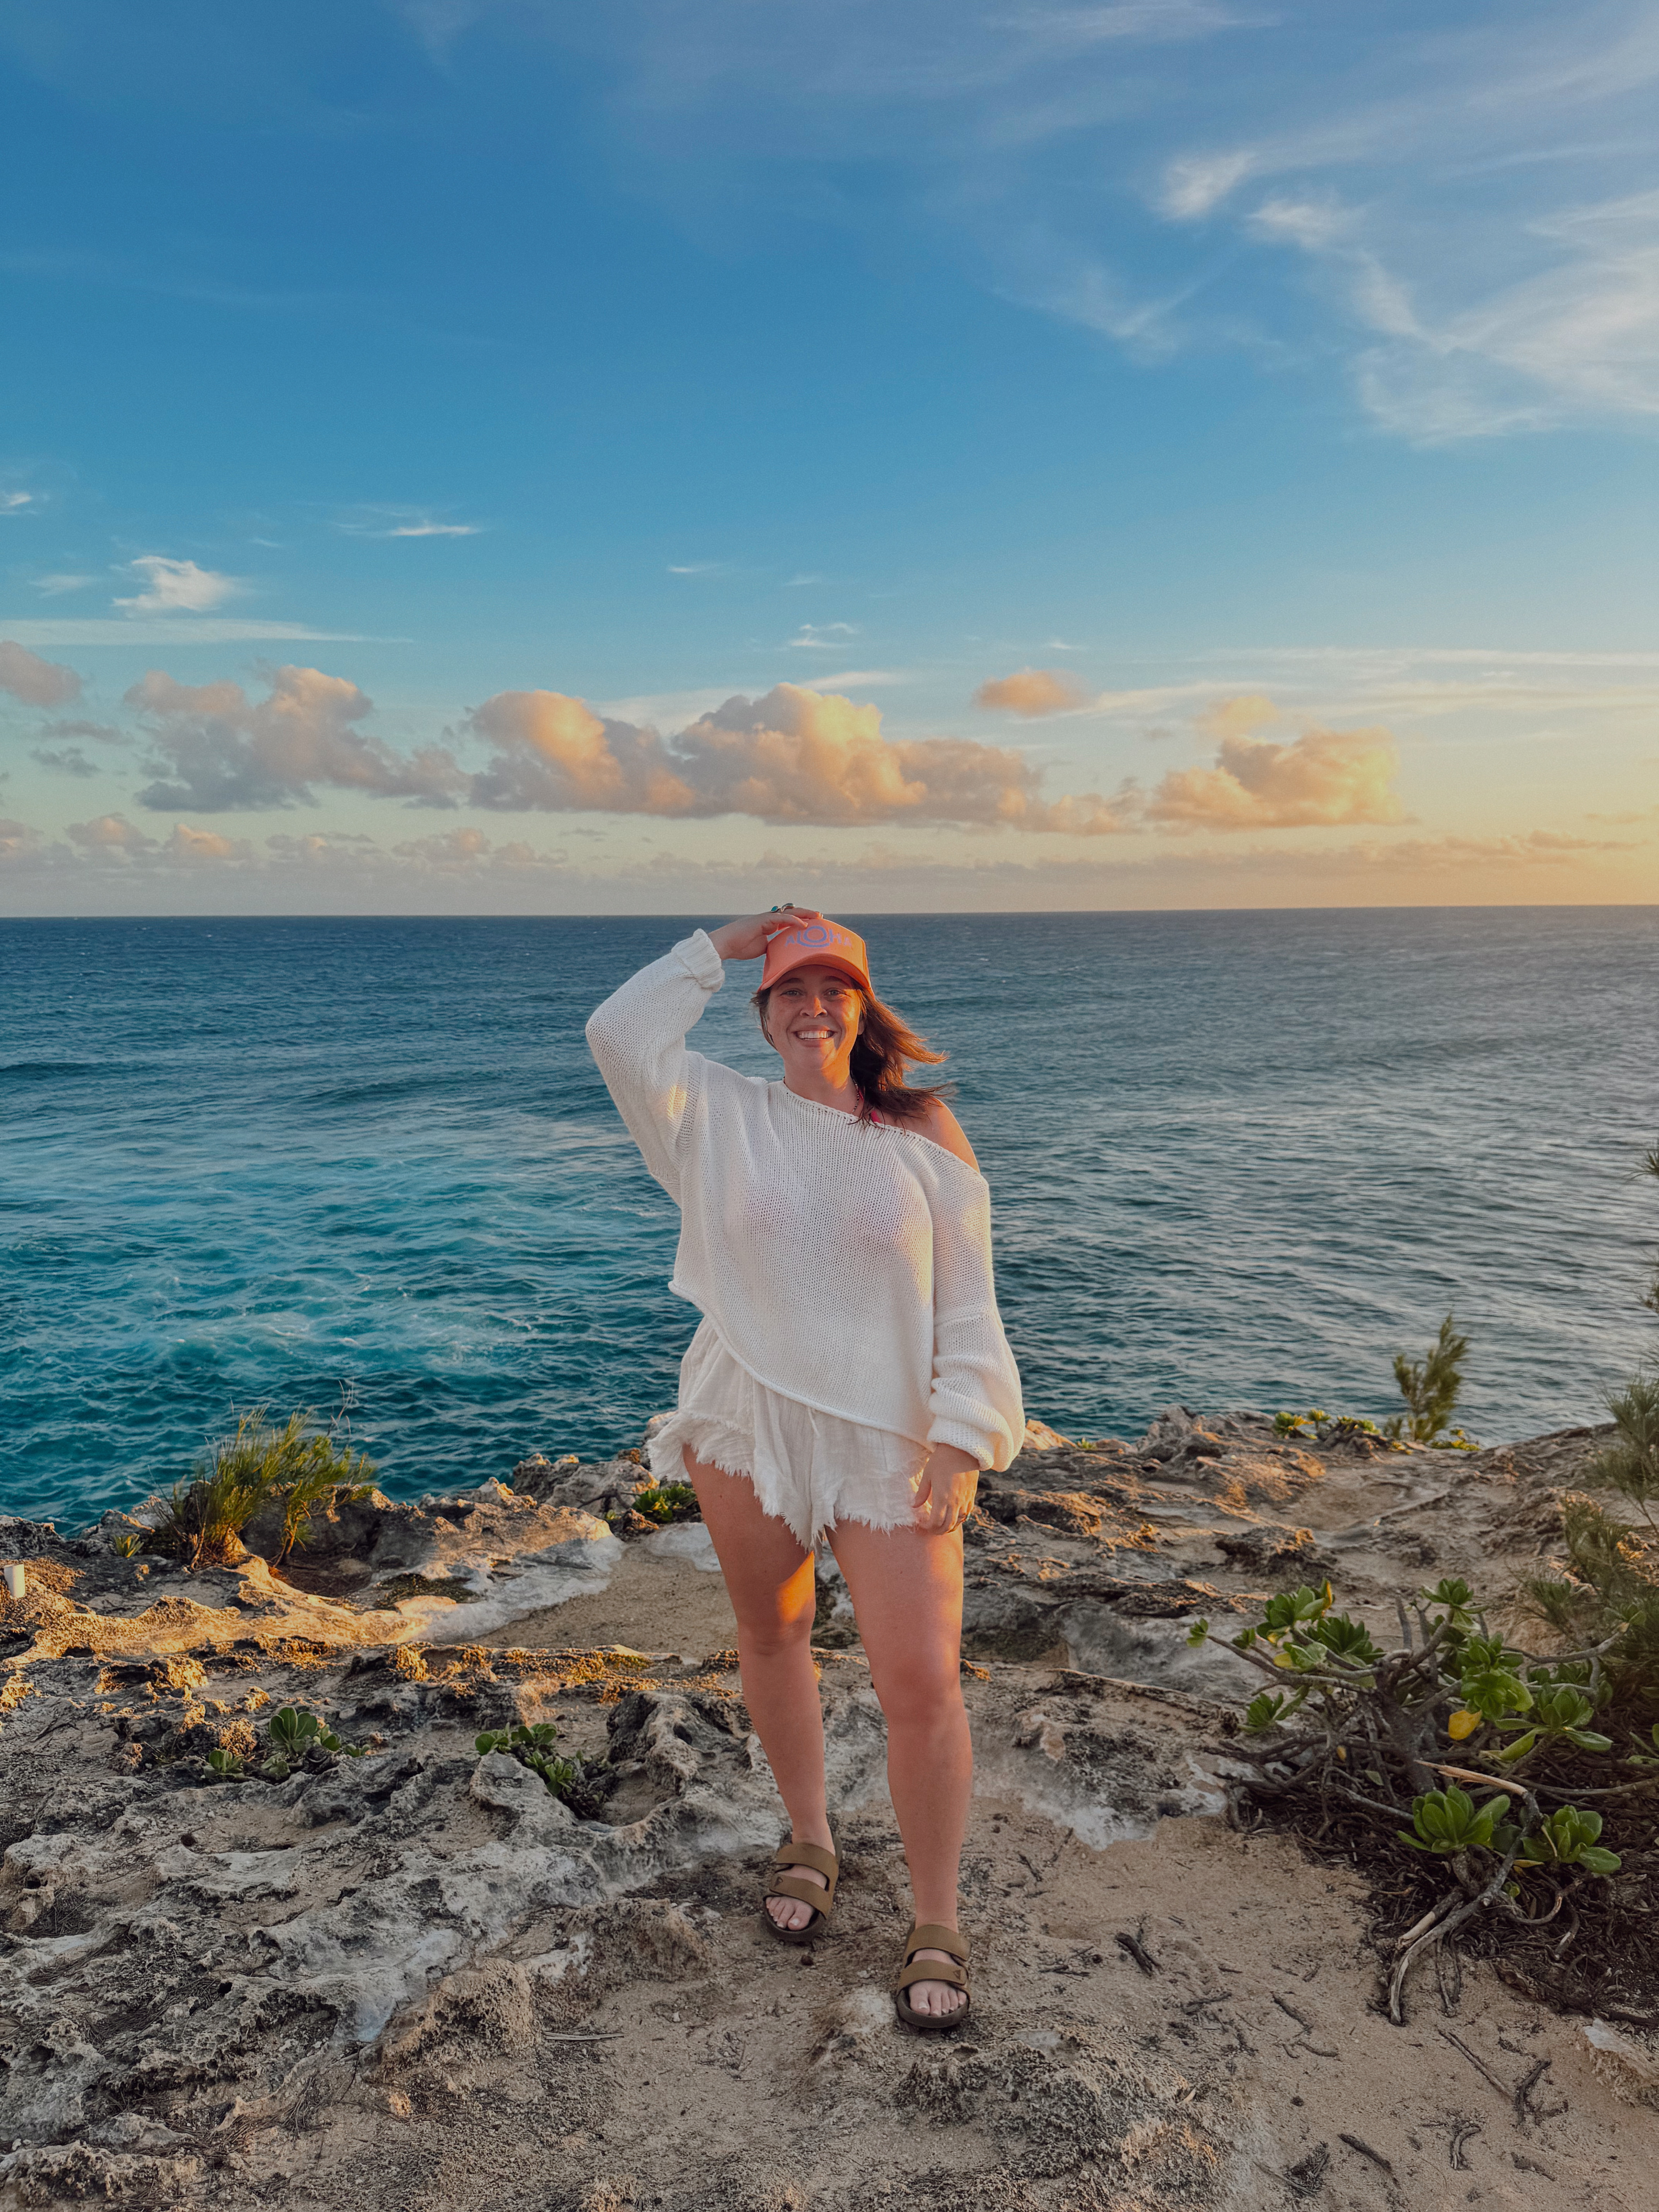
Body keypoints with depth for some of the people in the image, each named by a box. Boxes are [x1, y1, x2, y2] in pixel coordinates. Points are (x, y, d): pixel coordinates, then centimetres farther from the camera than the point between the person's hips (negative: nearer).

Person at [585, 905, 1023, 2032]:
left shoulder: (923, 1131, -1)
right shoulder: (723, 1116, 3)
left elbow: (967, 1299, -2)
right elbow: (620, 1033, -10)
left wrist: (961, 1440, -9)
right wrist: (722, 945, -5)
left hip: (890, 1440, -2)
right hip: (748, 1429, 2)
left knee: (921, 1682, -4)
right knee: (772, 1639, 18)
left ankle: (938, 1929, 16)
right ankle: (810, 1844, 42)